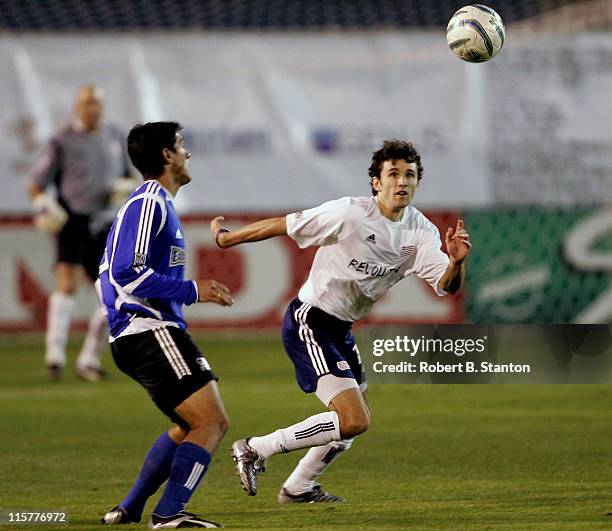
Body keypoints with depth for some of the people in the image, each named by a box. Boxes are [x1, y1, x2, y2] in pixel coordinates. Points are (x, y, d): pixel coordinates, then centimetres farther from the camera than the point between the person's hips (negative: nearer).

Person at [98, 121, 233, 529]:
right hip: (151, 332, -11)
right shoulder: (149, 204, -12)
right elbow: (125, 274, -21)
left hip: (135, 337, 11)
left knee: (192, 426, 20)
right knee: (213, 422, -14)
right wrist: (193, 291, -17)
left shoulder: (152, 203, 20)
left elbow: (108, 275, 26)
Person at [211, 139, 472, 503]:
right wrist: (226, 238, -4)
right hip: (309, 323, -8)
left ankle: (298, 487, 37)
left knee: (359, 419, 19)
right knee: (353, 421, -19)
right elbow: (281, 225, -12)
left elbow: (446, 285, -12)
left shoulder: (421, 231, -2)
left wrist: (456, 262, -34)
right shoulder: (349, 214, -20)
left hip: (340, 330, 8)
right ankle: (255, 450, -7)